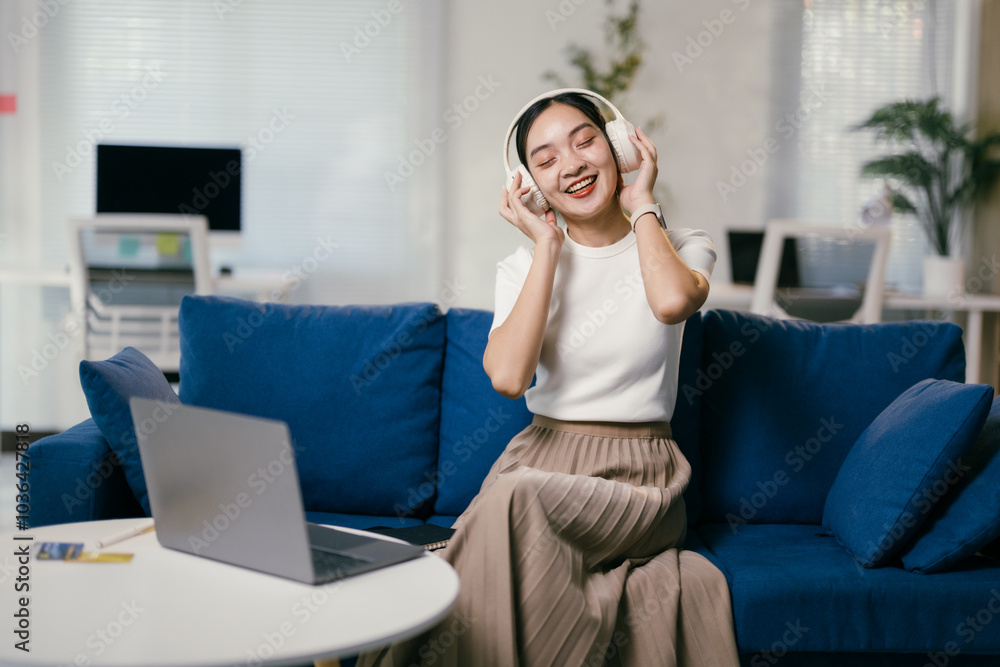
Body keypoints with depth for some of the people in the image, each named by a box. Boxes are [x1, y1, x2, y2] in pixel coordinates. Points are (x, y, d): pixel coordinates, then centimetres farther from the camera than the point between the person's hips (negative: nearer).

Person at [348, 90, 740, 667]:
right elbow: (508, 376, -13)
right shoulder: (524, 267, 8)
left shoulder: (685, 248, 5)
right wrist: (548, 248, -7)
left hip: (639, 481, -1)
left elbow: (672, 301, -24)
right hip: (543, 458, 2)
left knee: (519, 498, -32)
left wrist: (642, 204, -6)